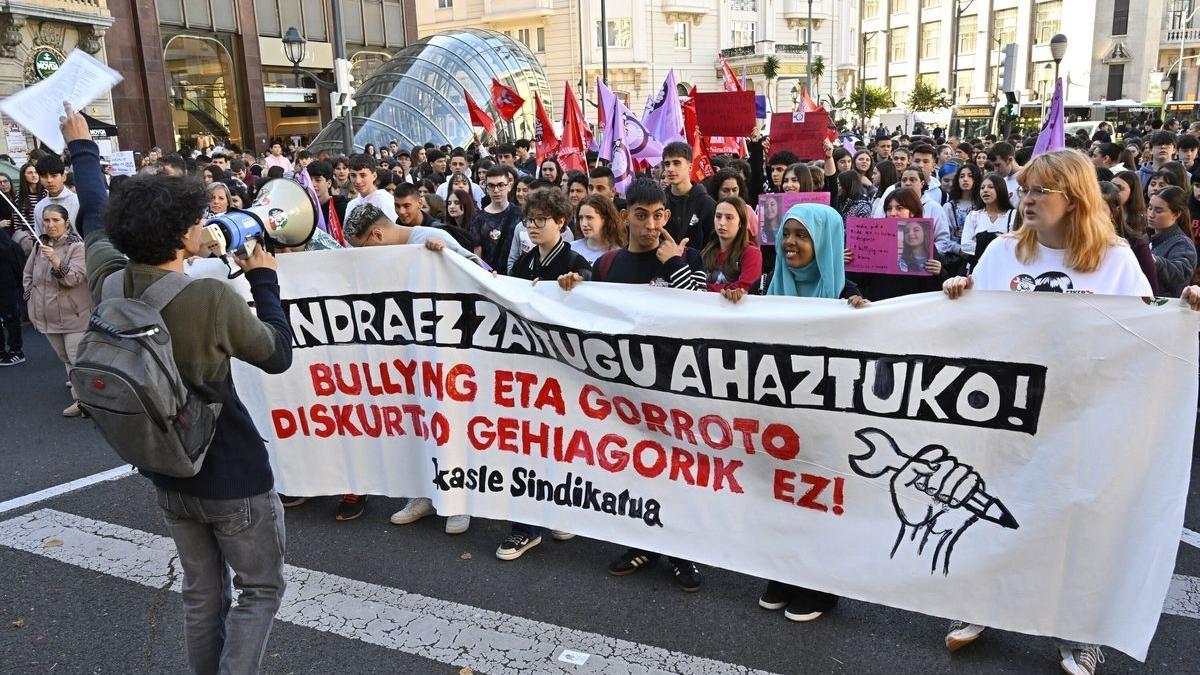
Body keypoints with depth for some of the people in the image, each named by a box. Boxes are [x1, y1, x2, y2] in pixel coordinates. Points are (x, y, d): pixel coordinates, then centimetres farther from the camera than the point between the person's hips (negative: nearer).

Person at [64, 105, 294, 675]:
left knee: (202, 594, 21)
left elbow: (94, 219, 12)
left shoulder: (108, 281, -9)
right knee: (261, 590, 11)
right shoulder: (213, 298, -26)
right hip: (233, 476, -6)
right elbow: (278, 355, -11)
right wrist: (264, 281, -1)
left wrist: (82, 148, 26)